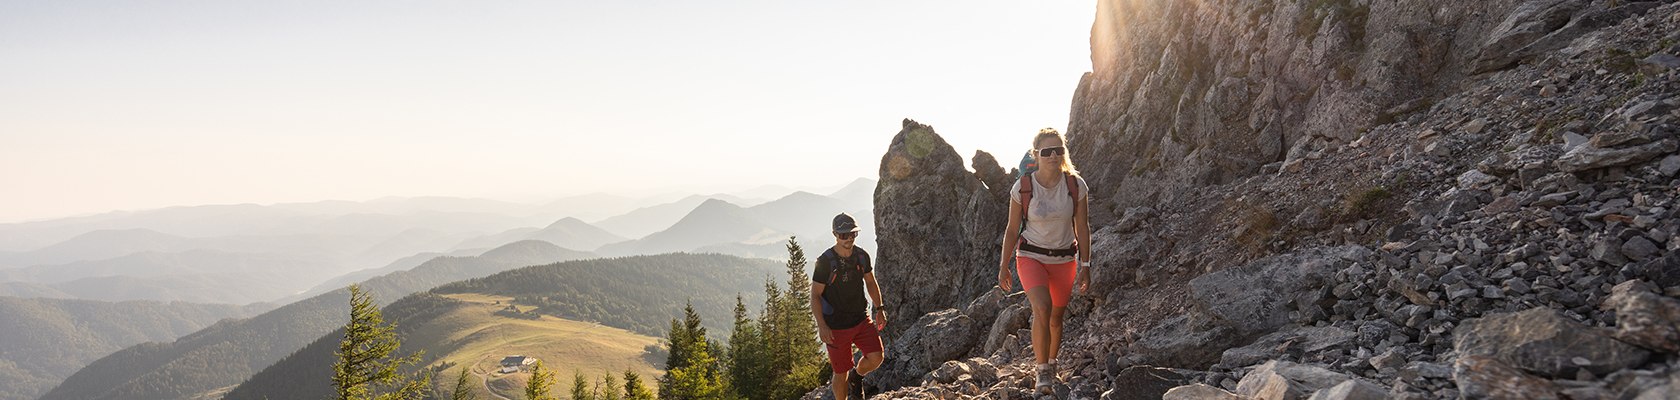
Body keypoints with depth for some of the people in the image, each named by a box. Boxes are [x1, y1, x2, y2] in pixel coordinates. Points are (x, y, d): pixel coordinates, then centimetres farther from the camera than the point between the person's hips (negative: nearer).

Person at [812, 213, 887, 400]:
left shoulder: (862, 256, -1)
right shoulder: (825, 261, -15)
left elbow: (871, 283, 15)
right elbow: (815, 295, -13)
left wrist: (879, 309, 10)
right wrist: (822, 326, -20)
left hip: (862, 319, 4)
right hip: (836, 326, -4)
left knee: (876, 358, -11)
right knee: (841, 372, 3)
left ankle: (857, 376, 21)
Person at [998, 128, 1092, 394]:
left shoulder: (1076, 185, -9)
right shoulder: (1022, 188, -14)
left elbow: (1082, 228, 0)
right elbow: (1012, 230, -3)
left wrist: (1085, 266, -1)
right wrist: (1003, 267, 1)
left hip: (1064, 260, 2)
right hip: (1031, 256, -2)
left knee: (1056, 318, 13)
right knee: (1043, 308, -24)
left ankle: (1051, 365, 37)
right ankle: (1043, 372, -13)